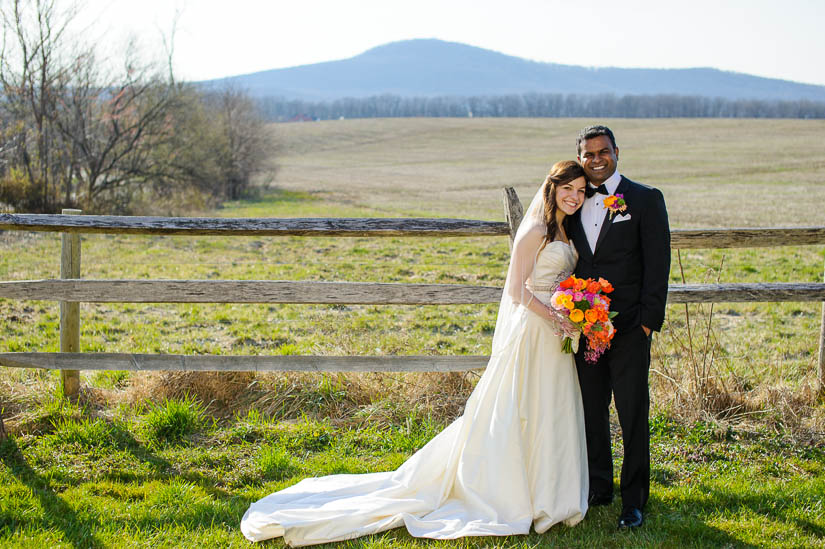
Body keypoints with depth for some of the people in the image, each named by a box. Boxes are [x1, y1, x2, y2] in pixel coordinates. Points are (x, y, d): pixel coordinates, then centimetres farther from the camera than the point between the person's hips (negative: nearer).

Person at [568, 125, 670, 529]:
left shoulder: (645, 200, -2)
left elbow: (657, 265, -6)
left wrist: (647, 321, -12)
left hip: (628, 329, -4)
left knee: (633, 416, 1)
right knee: (591, 413, 13)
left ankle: (633, 499, 13)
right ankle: (598, 488, 27)